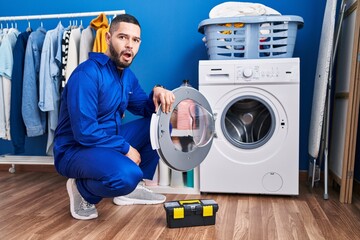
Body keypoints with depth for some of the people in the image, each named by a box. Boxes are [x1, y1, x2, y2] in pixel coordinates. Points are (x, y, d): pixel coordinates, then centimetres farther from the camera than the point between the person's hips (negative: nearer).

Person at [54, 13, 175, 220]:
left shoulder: (128, 75, 5)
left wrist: (157, 92, -11)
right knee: (127, 174, -37)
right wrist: (125, 148, -18)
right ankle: (82, 190, -2)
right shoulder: (88, 73, -22)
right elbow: (84, 132, -27)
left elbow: (145, 109, 12)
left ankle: (132, 188, 9)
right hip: (75, 149, -9)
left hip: (110, 140, 9)